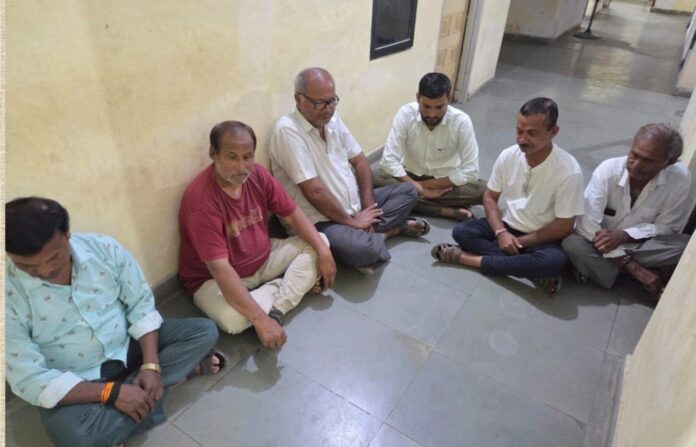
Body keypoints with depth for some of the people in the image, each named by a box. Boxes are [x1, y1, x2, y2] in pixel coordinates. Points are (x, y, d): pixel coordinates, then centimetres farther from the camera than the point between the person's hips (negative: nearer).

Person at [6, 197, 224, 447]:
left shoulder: (104, 248, -15)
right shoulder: (9, 293, -22)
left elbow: (141, 305, -7)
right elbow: (29, 379, -21)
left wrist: (151, 365, -18)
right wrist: (112, 392, -27)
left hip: (128, 346, 3)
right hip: (73, 383, -2)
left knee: (205, 331, -10)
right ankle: (183, 370, -16)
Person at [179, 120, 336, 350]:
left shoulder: (257, 174, -11)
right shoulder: (200, 200, -31)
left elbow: (292, 214, -1)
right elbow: (220, 270, -36)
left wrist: (323, 251, -14)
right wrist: (260, 320, -40)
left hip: (263, 259, 7)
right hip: (214, 279, -6)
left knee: (318, 244, -4)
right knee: (233, 319, -37)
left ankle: (276, 307, -18)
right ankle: (293, 285, -9)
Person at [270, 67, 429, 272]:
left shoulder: (332, 118, 4)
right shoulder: (288, 130, -21)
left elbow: (359, 160, 7)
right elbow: (314, 191, -24)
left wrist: (368, 207, -5)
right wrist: (352, 222, -16)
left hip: (354, 204, 8)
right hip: (320, 220, -8)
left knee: (408, 191, 13)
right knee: (363, 250, -34)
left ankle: (368, 230, -5)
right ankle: (390, 229, -1)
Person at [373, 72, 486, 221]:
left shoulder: (461, 121, -20)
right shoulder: (405, 114, -19)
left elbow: (470, 172, -20)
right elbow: (389, 160, -21)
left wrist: (424, 185, -22)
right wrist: (420, 189, -28)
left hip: (445, 181, -1)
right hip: (410, 175, 1)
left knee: (482, 190, -27)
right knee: (374, 177, -28)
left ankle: (416, 200, -23)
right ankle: (446, 211, -27)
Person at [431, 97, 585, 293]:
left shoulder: (568, 171, -22)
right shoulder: (508, 156, -10)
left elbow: (563, 226, -17)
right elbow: (490, 197, 0)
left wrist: (520, 242, -16)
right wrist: (501, 232, -16)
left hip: (541, 238, -4)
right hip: (507, 226, 4)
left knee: (554, 261, -37)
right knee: (461, 231, -19)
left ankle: (470, 258, -26)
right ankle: (534, 270, -22)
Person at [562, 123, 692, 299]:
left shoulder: (680, 177, -17)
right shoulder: (608, 170, -23)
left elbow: (666, 226, -8)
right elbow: (587, 224, -26)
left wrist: (623, 235, -27)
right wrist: (632, 267, -27)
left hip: (639, 243, 2)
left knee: (687, 246, -26)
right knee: (572, 244, -34)